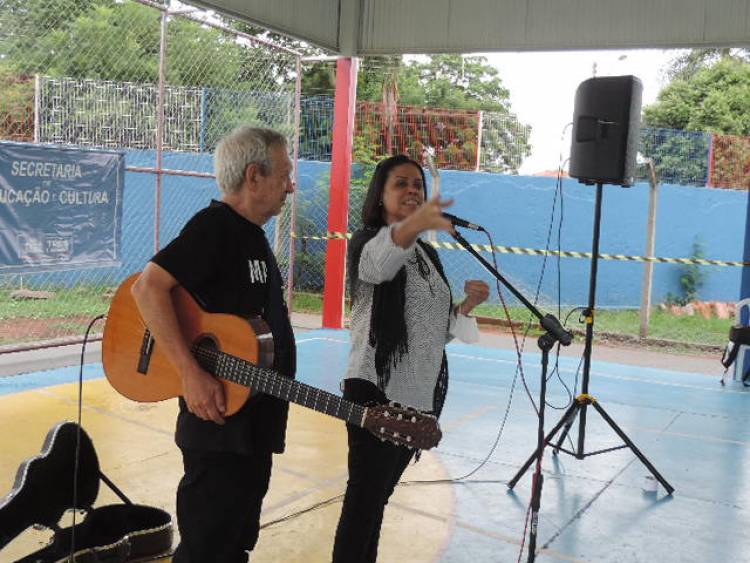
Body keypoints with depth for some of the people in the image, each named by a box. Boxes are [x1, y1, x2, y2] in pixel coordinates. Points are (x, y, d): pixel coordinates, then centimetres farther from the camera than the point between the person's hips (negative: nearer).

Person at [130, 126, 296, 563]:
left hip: (256, 423, 10)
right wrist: (191, 374, -29)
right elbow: (148, 287, -25)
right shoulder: (214, 226, -15)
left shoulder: (254, 236, 15)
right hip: (219, 419, -10)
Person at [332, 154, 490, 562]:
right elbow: (381, 259, -36)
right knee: (363, 499, -5)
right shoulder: (367, 242, -8)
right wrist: (412, 225, -57)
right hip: (376, 393, -7)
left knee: (379, 496, 18)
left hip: (422, 394, 7)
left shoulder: (428, 255, 15)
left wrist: (468, 303, -3)